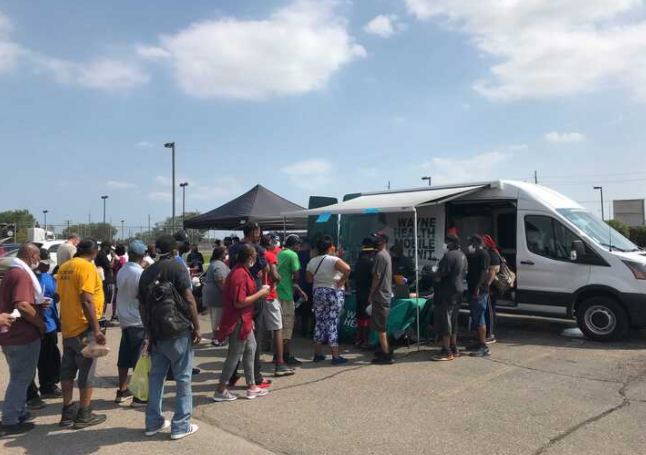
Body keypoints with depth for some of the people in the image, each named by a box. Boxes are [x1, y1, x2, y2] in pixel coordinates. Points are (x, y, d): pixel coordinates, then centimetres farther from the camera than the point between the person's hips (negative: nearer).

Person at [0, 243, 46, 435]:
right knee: (21, 378, 1)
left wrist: (39, 303, 14)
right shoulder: (22, 275, -19)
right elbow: (22, 306, -30)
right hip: (22, 336, -10)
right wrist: (41, 324, -17)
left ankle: (19, 412, 32)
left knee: (20, 377, 21)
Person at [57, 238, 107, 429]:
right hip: (84, 327, -8)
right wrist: (97, 329, -21)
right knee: (87, 371, 2)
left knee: (67, 370, 14)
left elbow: (64, 295, 17)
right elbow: (86, 300, -23)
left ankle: (67, 413, 24)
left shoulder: (64, 267, 8)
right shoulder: (87, 267, -17)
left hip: (68, 327, 8)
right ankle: (84, 415, 11)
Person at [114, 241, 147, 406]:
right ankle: (139, 396, 5)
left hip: (124, 320, 7)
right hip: (138, 322, -7)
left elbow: (120, 293, 10)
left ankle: (122, 392, 25)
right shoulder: (140, 273, -17)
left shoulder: (121, 271, 5)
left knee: (124, 359, 15)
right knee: (140, 360, 1)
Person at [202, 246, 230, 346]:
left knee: (214, 317, 16)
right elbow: (221, 282, -24)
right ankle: (217, 339, 5)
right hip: (217, 294, -10)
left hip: (209, 293, 10)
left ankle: (215, 337, 25)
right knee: (218, 317, -2)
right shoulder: (220, 265, -17)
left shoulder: (213, 263, 16)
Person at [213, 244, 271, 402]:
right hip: (238, 322, -10)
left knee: (251, 348, 16)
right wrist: (260, 293, -18)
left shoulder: (242, 271, 8)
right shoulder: (240, 275, -24)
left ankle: (251, 386, 26)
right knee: (235, 355, 2)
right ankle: (220, 390, 15)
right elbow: (239, 302, -27)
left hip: (244, 320, 10)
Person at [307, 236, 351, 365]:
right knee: (332, 323, -4)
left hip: (318, 293, 5)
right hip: (334, 293, -5)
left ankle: (318, 354, 20)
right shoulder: (333, 260, -13)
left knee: (320, 322, 13)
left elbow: (309, 279, 10)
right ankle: (336, 356, -1)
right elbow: (347, 269, -28)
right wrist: (343, 280, -15)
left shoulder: (312, 262, 5)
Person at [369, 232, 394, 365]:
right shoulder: (386, 254, 15)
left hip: (380, 295, -10)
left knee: (380, 327, -6)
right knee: (382, 326, 18)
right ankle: (383, 349, 27)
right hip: (386, 294, 10)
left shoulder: (380, 255, -15)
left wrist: (371, 294, -12)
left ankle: (386, 355, -5)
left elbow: (377, 276, -18)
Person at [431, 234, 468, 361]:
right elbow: (464, 274, 20)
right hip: (458, 291, 10)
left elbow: (440, 274, -20)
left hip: (448, 292, -10)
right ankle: (454, 349, 23)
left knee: (444, 321, -4)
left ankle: (447, 352, -2)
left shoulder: (449, 255, -18)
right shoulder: (462, 255, 14)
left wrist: (433, 274, -2)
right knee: (453, 321, 17)